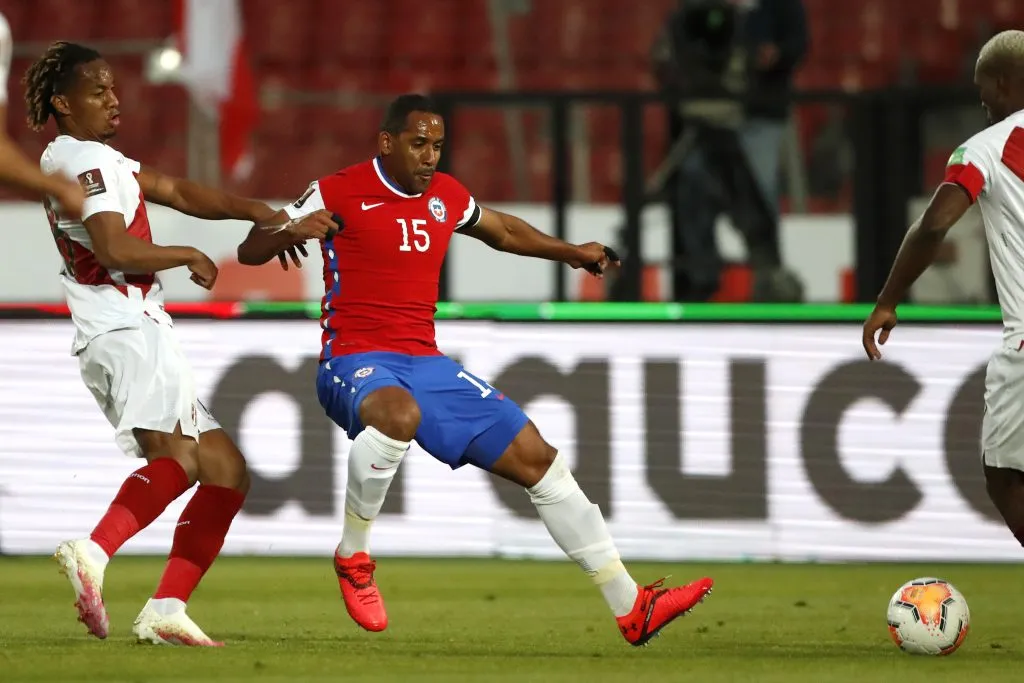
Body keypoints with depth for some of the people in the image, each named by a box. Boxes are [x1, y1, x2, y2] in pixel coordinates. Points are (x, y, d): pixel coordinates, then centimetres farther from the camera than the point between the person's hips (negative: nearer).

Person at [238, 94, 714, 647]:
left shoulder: (446, 196, 12)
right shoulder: (340, 193, -6)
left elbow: (502, 231, 34)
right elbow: (250, 252, -4)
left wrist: (570, 252, 30)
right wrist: (293, 229, -24)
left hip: (426, 363, 6)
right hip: (354, 362, -6)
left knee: (538, 459, 0)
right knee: (398, 414, -43)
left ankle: (631, 607, 7)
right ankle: (352, 556, -20)